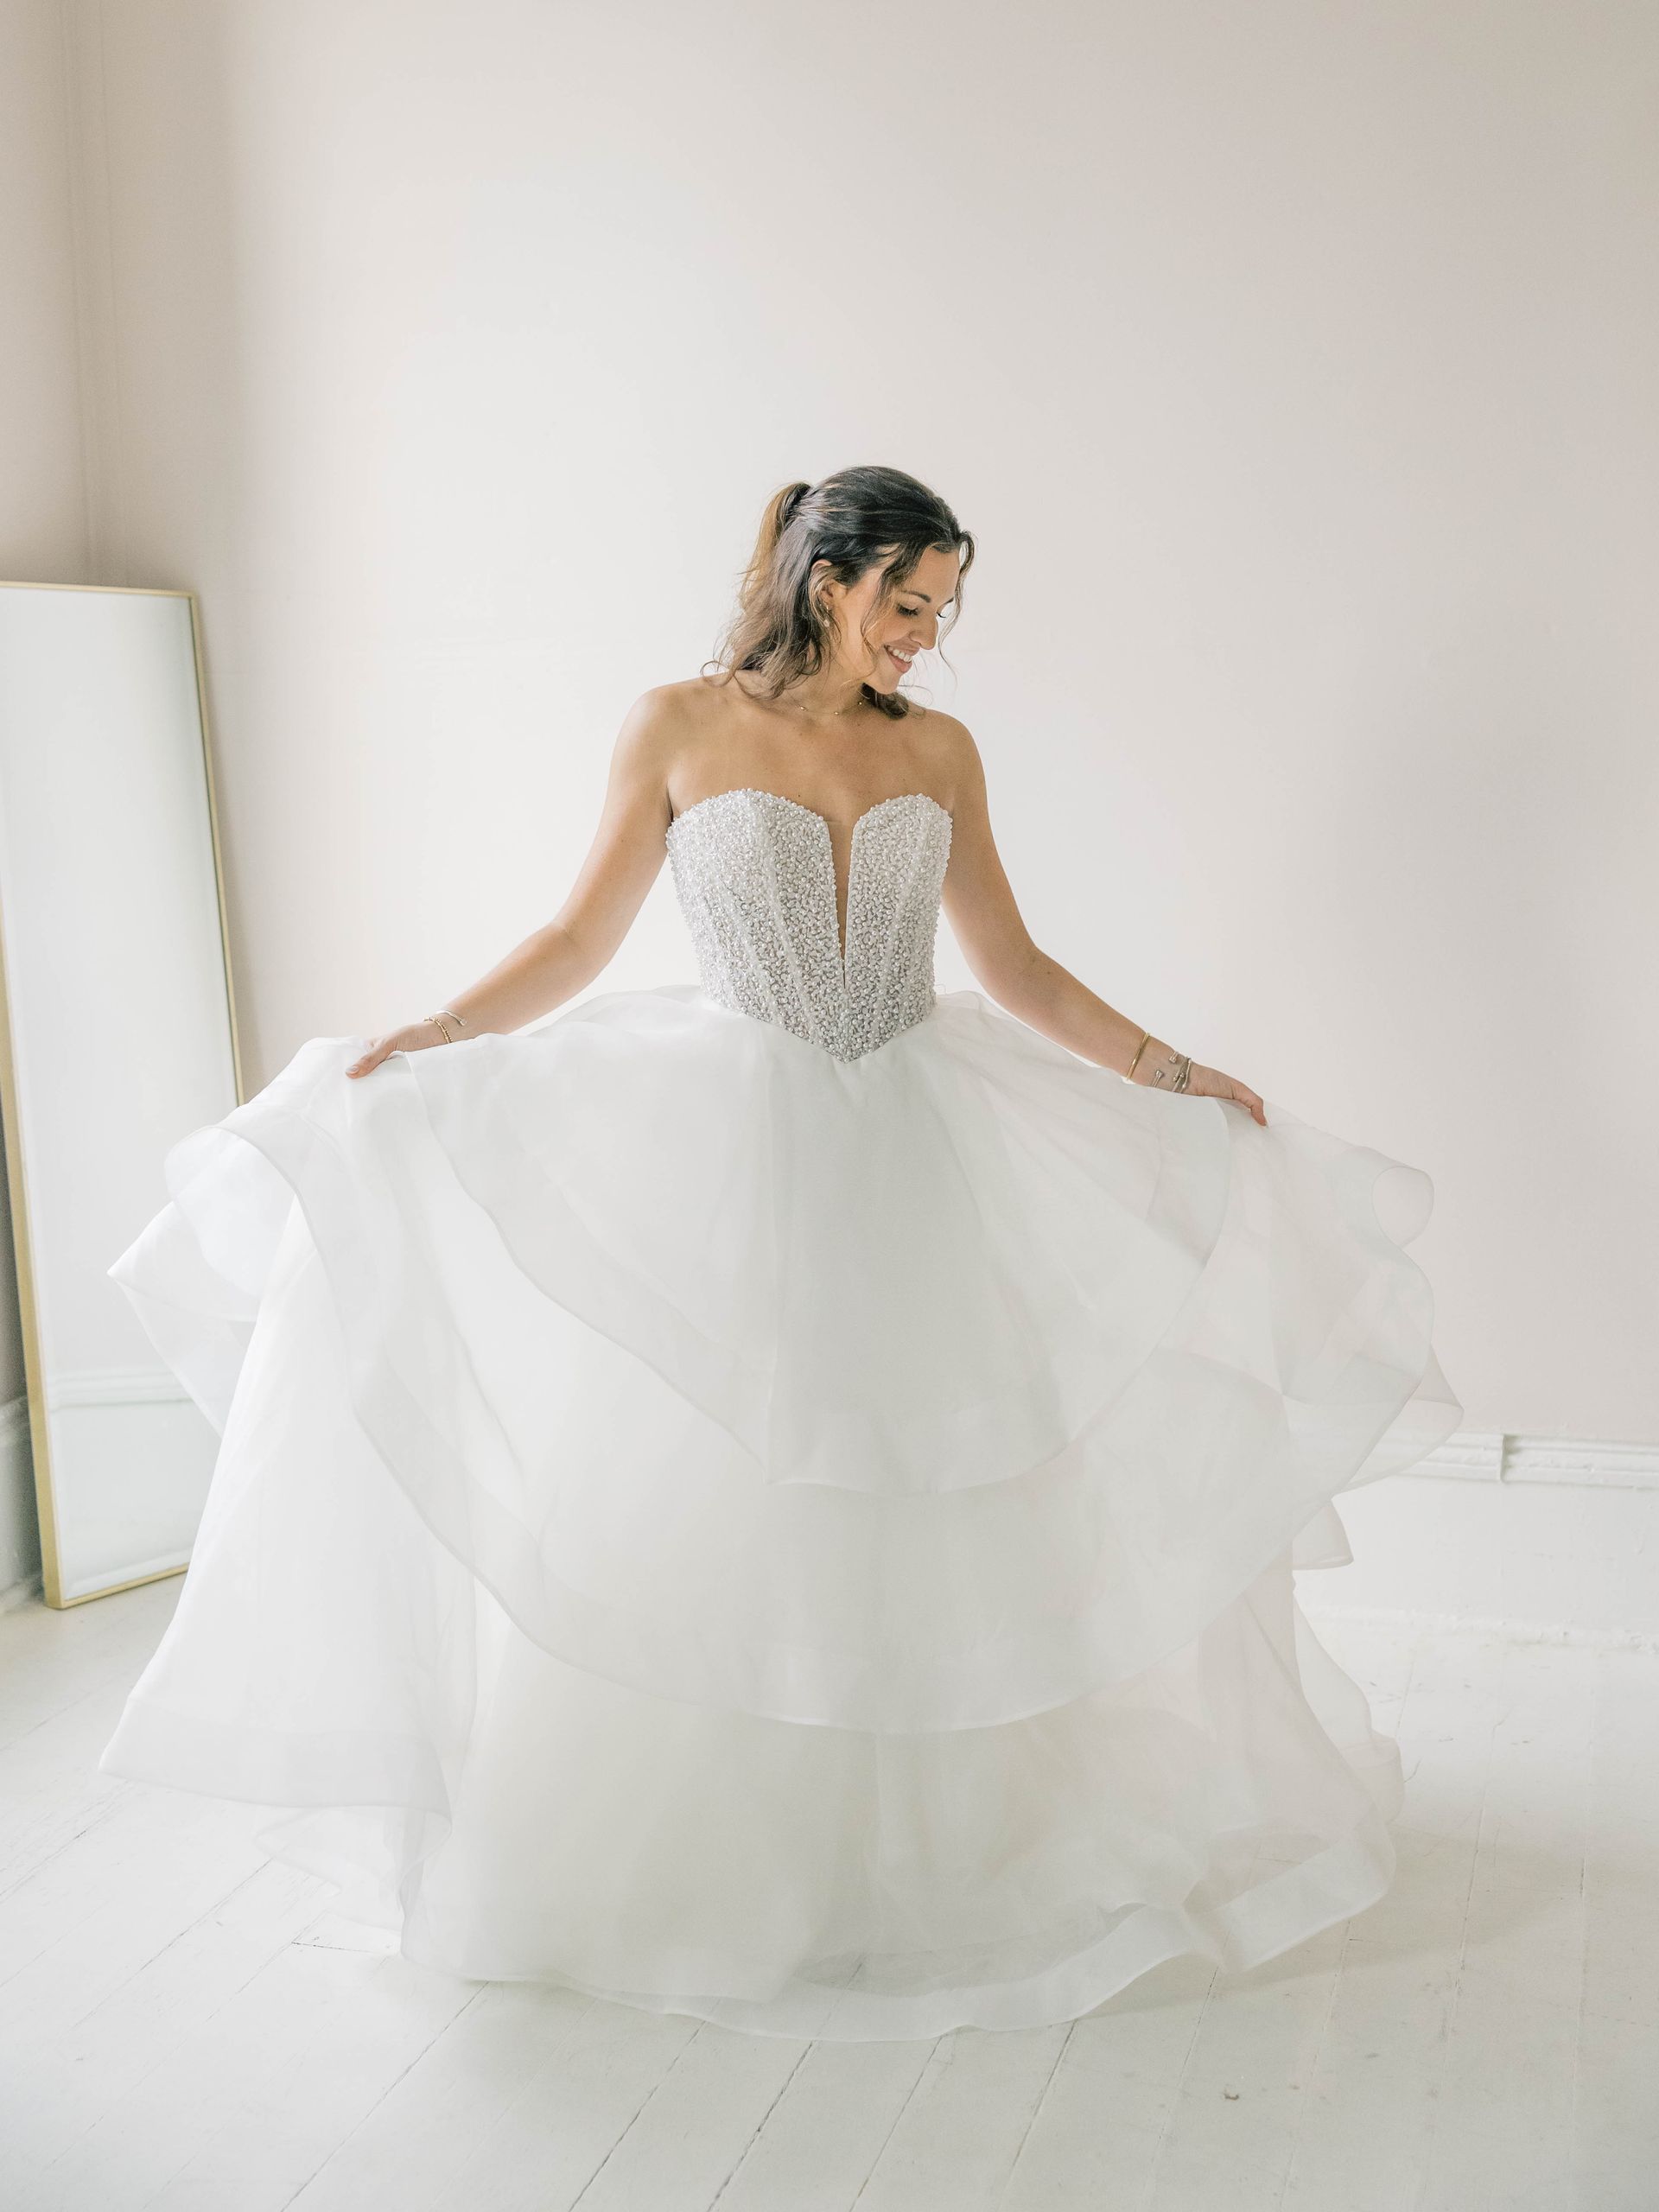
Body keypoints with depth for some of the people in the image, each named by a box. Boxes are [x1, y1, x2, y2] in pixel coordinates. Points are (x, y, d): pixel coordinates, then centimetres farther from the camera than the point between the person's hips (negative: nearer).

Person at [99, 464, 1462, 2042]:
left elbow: (1016, 971, 10)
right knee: (686, 1502, 3)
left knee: (952, 1507, 7)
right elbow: (583, 936, 1)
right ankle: (677, 1847, 21)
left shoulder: (939, 753, 6)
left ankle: (948, 1826, 26)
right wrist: (425, 1040, -10)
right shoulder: (677, 728, -2)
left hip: (913, 1165, 3)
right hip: (730, 1152, -2)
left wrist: (1169, 1070, 4)